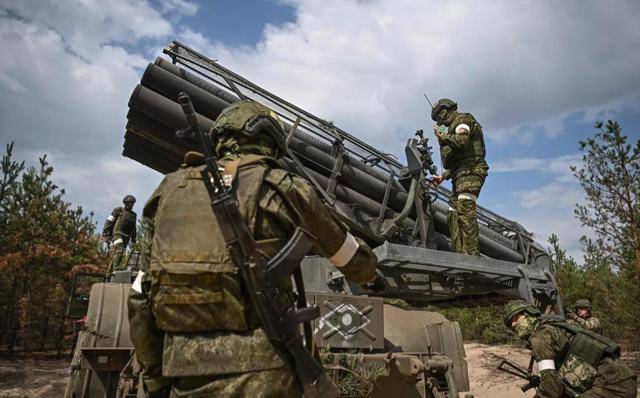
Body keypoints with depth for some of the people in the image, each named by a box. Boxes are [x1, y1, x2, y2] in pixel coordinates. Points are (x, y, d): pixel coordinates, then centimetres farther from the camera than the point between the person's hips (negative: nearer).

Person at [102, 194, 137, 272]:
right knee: (118, 250, -24)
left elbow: (133, 228, 25)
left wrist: (133, 240, 22)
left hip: (126, 237, 5)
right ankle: (116, 267, -31)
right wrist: (105, 234, -9)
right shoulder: (118, 210, 2)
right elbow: (108, 222, -2)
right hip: (117, 234, -5)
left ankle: (110, 272, 9)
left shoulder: (133, 215, 18)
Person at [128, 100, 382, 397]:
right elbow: (350, 255, 15)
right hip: (260, 373, -4)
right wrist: (372, 277, 37)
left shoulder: (173, 189, 10)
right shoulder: (283, 187, 0)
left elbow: (140, 299, 11)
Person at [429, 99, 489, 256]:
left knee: (465, 210, -22)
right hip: (461, 174, 10)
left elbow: (462, 141, -17)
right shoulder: (454, 126, 31)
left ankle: (473, 254, -28)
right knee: (453, 214, 1)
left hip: (470, 172, -10)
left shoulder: (462, 119, 5)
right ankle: (460, 254, -5)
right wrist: (443, 176, 25)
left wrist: (442, 136, -3)